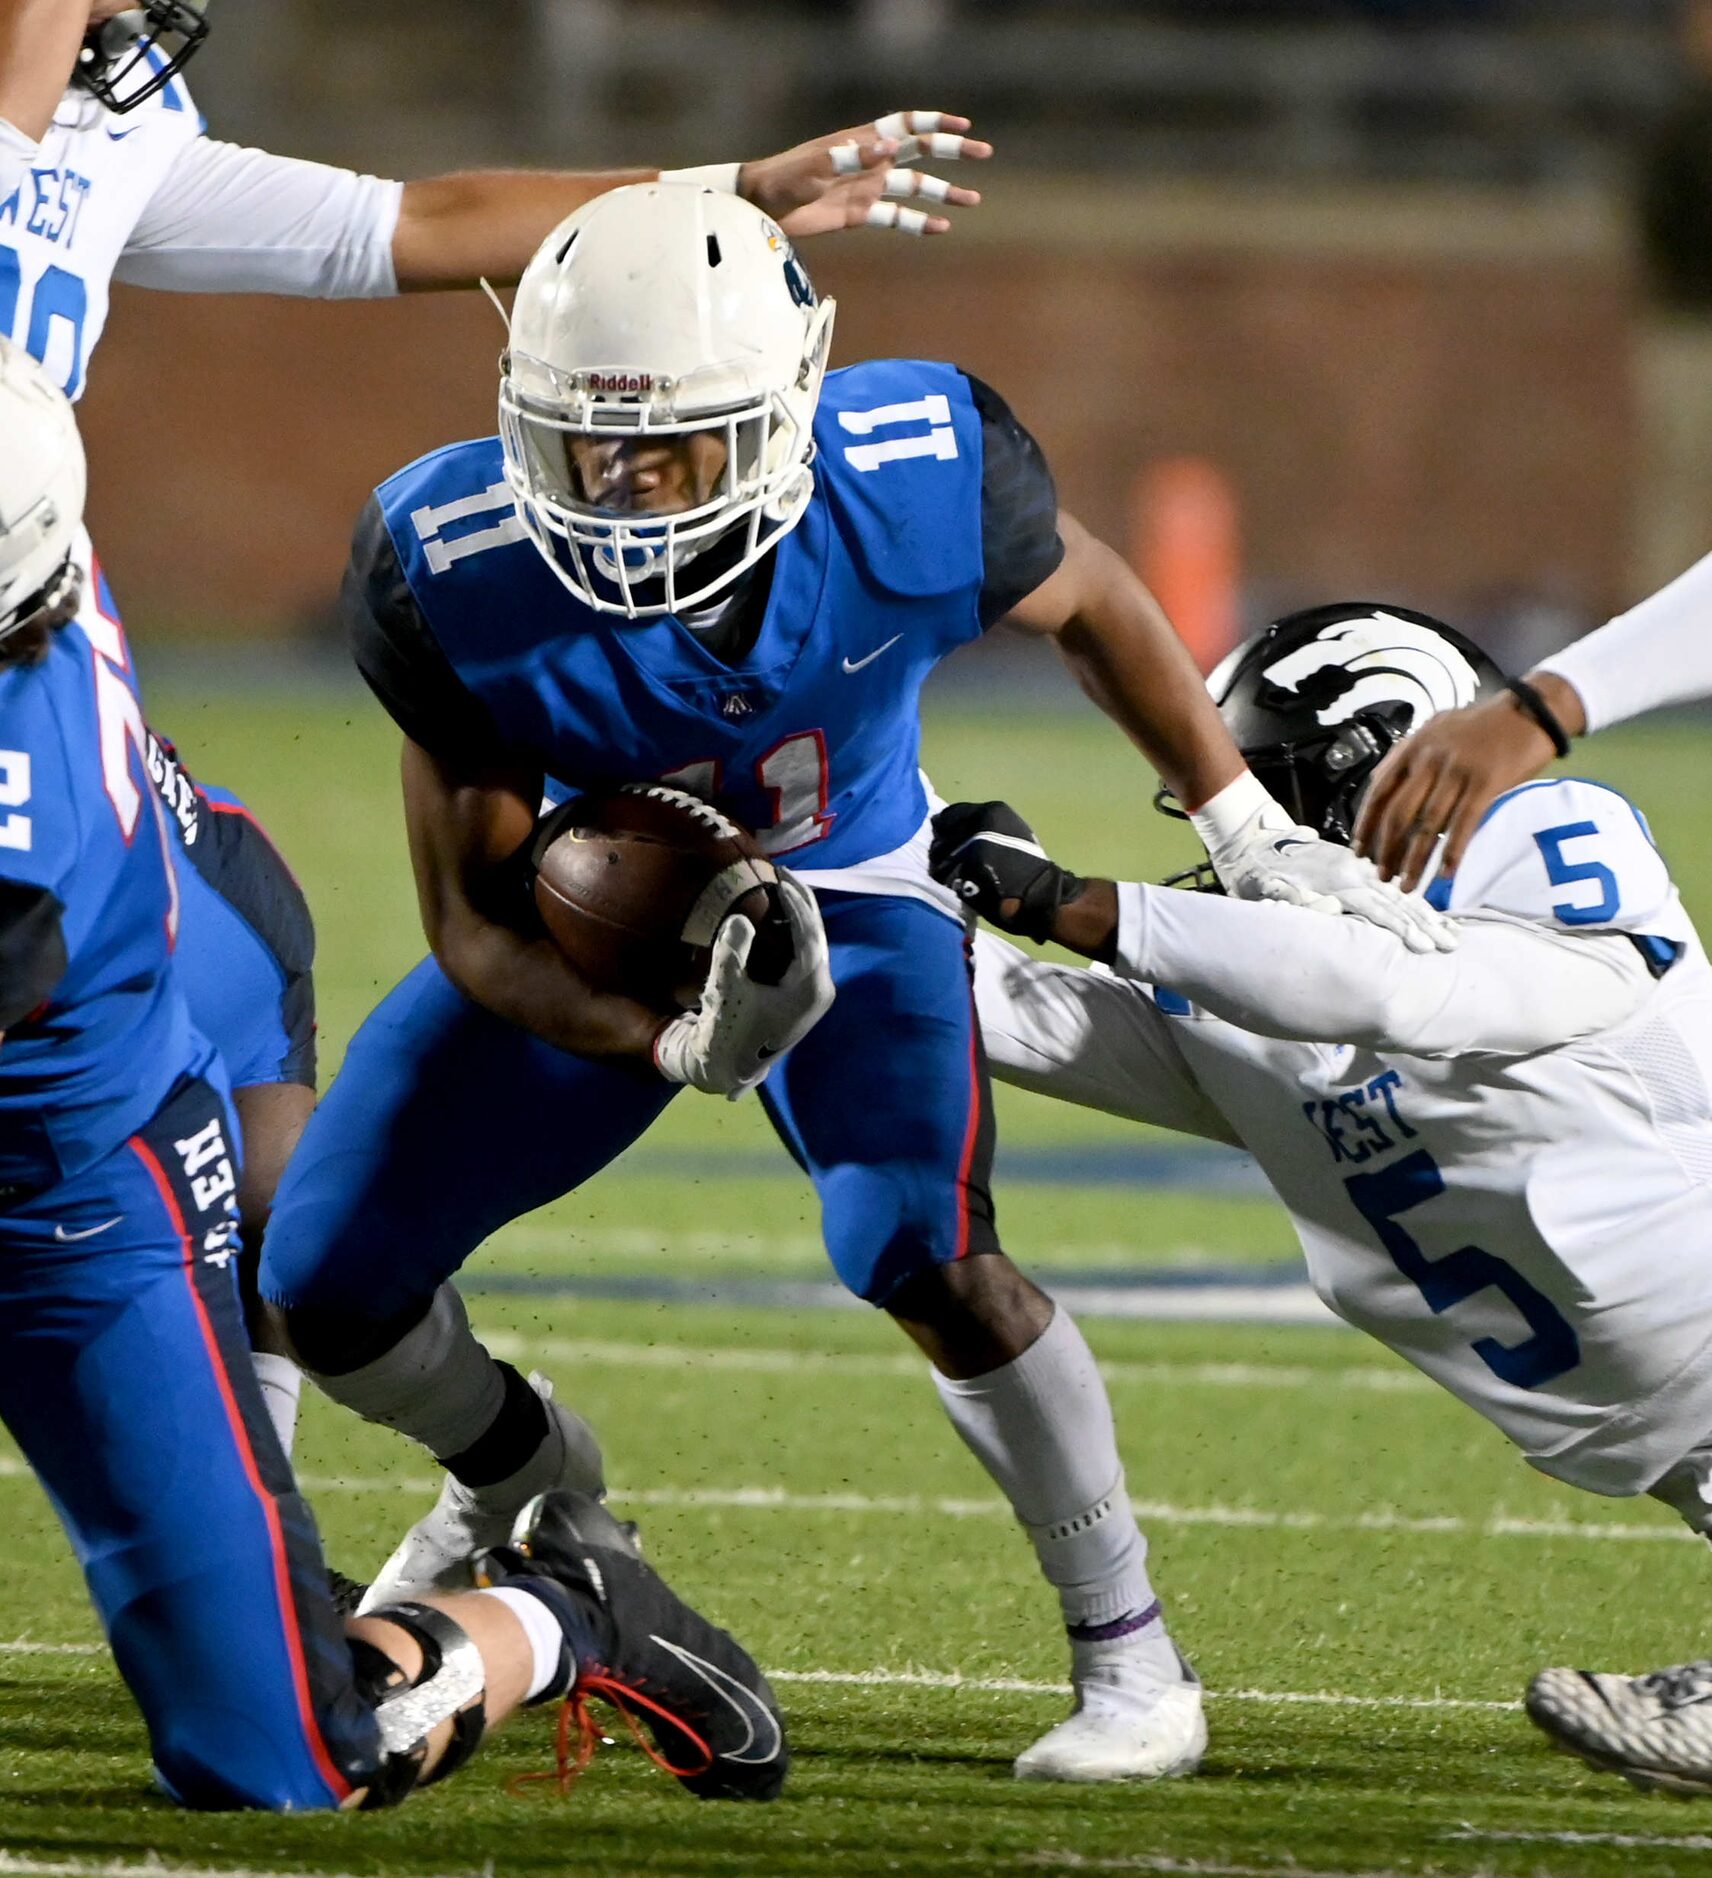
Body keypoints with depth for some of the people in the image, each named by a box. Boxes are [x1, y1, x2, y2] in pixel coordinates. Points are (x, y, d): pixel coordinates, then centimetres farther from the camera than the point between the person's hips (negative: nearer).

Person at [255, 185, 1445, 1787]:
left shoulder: (916, 486, -31)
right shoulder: (456, 571, -32)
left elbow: (1085, 601, -5)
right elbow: (478, 925, -23)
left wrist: (1249, 828, -1)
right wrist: (671, 1043, -40)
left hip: (843, 890, -1)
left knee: (924, 1255, -27)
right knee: (328, 1287, -2)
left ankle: (1130, 1661, -9)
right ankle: (514, 1472, 34)